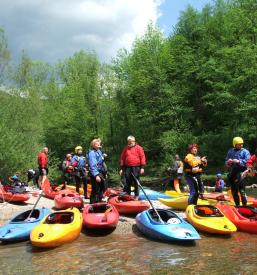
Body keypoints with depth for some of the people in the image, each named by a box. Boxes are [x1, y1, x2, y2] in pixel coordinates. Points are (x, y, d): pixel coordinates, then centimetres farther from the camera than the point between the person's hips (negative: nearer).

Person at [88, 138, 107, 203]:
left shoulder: (99, 151, 13)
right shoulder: (92, 153, -15)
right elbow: (93, 165, -23)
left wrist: (105, 173, 20)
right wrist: (96, 175, -29)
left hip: (101, 173, 10)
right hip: (96, 174, -10)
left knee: (102, 188, 19)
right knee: (96, 191, -6)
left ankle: (99, 202, 34)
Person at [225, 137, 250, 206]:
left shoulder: (245, 151, -1)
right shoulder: (230, 151, 13)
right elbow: (226, 161, 17)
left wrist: (239, 161, -23)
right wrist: (228, 162, -6)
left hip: (241, 172, -5)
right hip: (232, 173, 5)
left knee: (242, 190, -12)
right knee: (234, 191, 12)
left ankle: (244, 205, -7)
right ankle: (237, 205, 24)